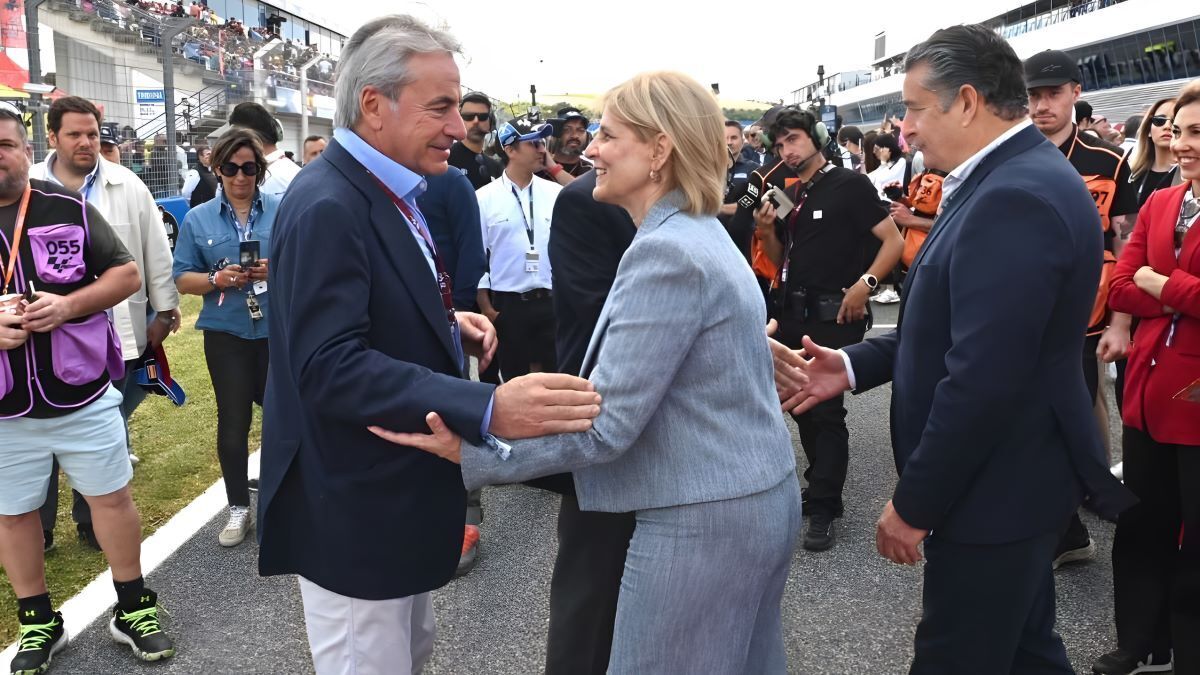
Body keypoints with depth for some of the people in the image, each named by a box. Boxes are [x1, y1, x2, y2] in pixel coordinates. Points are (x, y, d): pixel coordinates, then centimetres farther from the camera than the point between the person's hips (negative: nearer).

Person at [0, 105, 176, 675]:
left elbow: (127, 274, -1)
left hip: (84, 397, 0)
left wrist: (67, 305, -18)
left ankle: (133, 609, 27)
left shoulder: (68, 209, -3)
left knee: (112, 497, 10)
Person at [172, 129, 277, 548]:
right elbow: (182, 279, 4)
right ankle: (238, 507, 20)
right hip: (226, 334, 1)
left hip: (279, 330, -1)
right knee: (233, 420, 6)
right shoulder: (198, 219, 4)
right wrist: (217, 280, -15)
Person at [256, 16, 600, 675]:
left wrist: (449, 324, -1)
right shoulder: (327, 206, -24)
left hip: (395, 492, 10)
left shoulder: (385, 191, 8)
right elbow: (331, 366, -32)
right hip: (354, 507, -10)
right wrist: (488, 409, -41)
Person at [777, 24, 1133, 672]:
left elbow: (981, 377, -28)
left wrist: (915, 502, -19)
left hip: (994, 489, -9)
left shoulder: (1016, 198, -25)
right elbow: (951, 324, 12)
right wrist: (853, 364, 1)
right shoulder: (1019, 178, 9)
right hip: (1016, 475, 10)